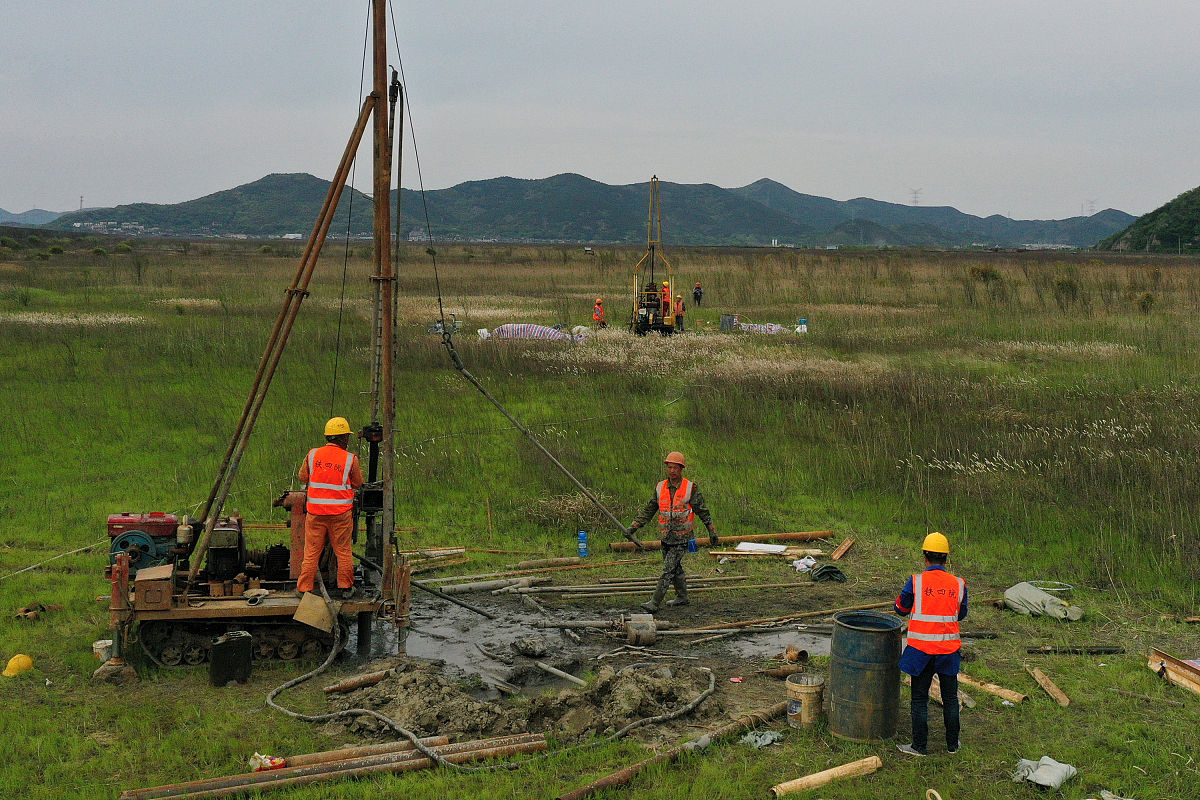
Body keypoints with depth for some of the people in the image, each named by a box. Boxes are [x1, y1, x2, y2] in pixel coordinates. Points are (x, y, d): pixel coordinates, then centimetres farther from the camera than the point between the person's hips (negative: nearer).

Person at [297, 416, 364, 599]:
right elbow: (357, 483, 4)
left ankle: (304, 588, 12)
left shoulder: (313, 454, -2)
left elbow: (303, 478, 9)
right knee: (343, 551, 10)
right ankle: (346, 588, 17)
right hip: (341, 512, -2)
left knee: (311, 551, 9)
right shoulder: (350, 459, -8)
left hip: (315, 511, 2)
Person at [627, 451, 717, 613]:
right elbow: (648, 510, 11)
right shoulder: (660, 488, 5)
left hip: (681, 538, -5)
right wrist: (633, 526, 5)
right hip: (665, 537, 5)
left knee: (668, 570, -10)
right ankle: (682, 597, 32)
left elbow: (703, 511, 1)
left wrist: (712, 531, 4)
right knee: (675, 568, 16)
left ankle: (655, 603, -12)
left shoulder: (690, 488, -7)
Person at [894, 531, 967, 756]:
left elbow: (901, 609, 5)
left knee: (920, 698, 7)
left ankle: (920, 746, 10)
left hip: (921, 647, -3)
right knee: (950, 697, 15)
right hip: (949, 648, 3)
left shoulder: (916, 582, -9)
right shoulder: (958, 584, -1)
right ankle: (952, 744, 24)